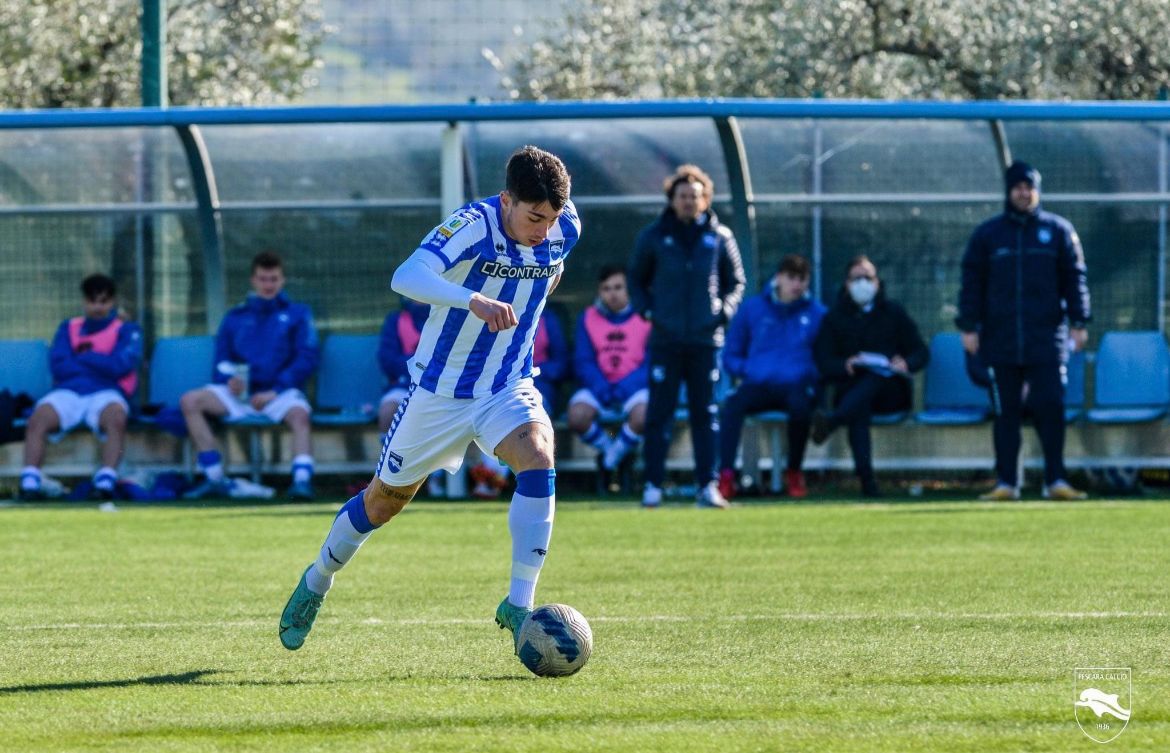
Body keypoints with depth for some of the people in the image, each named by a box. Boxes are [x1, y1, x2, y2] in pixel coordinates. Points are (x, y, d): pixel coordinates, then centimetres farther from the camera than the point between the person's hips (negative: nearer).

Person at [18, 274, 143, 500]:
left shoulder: (127, 330, 13)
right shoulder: (68, 328, 21)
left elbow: (120, 366, -5)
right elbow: (58, 366, 5)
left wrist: (83, 357, 4)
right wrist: (101, 365, 1)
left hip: (107, 394, -2)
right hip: (68, 392, 2)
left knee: (115, 417, -38)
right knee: (38, 417, -30)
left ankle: (106, 482, -47)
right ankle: (29, 483, -38)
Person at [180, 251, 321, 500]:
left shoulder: (297, 314, 11)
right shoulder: (235, 318, 20)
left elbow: (308, 358, 0)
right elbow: (222, 361, 18)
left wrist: (275, 391, -12)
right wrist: (229, 379, -8)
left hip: (280, 393, -3)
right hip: (240, 394, 3)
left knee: (299, 414, -37)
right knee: (190, 401, -19)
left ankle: (302, 480, -50)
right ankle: (214, 479, -22)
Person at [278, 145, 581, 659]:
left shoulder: (565, 229, -10)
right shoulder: (474, 225, -27)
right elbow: (406, 278, -45)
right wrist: (473, 301, -59)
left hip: (508, 386, 3)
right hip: (439, 390, -3)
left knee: (538, 459, -27)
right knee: (384, 500, 13)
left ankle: (519, 605, -21)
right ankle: (317, 582, 42)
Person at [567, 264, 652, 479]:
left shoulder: (646, 317, 2)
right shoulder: (588, 318, 10)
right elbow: (583, 362, 5)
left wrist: (627, 386, -16)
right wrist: (600, 387, -14)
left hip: (634, 387, -2)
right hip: (599, 386, 2)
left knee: (642, 415, -35)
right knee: (577, 415, -29)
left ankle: (616, 453, -3)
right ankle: (606, 446, 2)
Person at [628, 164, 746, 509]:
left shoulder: (719, 237, 6)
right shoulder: (654, 236, 4)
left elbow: (736, 281, 15)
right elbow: (636, 279, 14)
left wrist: (725, 310, -2)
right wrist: (646, 309, -2)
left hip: (705, 338, 1)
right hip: (665, 338, -1)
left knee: (706, 413, 2)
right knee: (659, 414, -2)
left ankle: (708, 486, 4)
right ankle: (653, 485, 1)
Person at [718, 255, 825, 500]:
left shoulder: (816, 313, 10)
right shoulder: (752, 309, 12)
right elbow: (731, 355, 15)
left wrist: (812, 374, -5)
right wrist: (745, 370, -3)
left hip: (797, 385, -1)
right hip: (759, 385, 1)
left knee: (801, 405, -38)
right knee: (733, 404, -34)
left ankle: (794, 474, -14)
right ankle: (726, 477, -38)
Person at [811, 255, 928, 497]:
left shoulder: (893, 313, 17)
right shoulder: (835, 318, 17)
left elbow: (921, 352, 12)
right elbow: (823, 362, 5)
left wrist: (906, 364, -12)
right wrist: (845, 366, -18)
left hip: (892, 391, 0)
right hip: (852, 386, 0)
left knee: (874, 380, -37)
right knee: (859, 407, -38)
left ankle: (831, 420, -63)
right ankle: (866, 478, -53)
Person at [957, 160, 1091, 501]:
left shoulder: (1058, 230, 8)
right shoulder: (987, 234, 9)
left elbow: (1075, 278, 8)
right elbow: (972, 282, 8)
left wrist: (1079, 322, 0)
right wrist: (969, 327, 0)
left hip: (1047, 340, -1)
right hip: (1001, 341, 1)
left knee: (1050, 408, -6)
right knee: (1005, 412, 3)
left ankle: (1056, 480, -3)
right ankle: (1006, 482, 6)